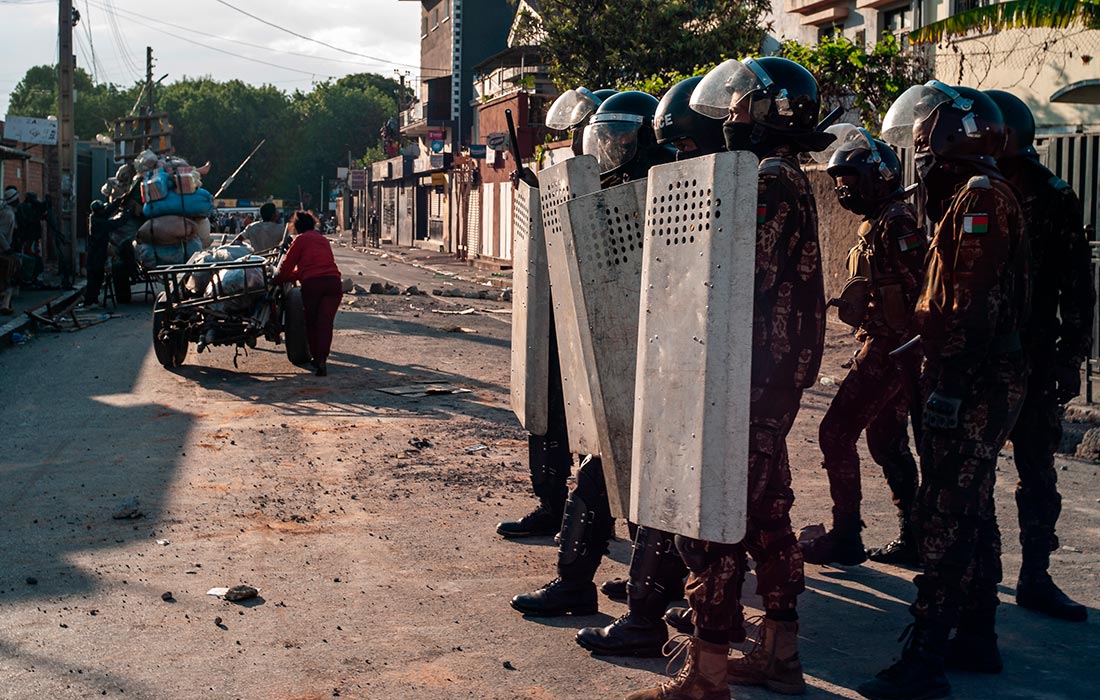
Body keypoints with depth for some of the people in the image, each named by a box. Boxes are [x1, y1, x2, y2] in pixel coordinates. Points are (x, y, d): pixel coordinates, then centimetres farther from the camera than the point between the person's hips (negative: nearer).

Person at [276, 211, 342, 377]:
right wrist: (291, 277, 43)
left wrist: (279, 280, 27)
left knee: (311, 322, 13)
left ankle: (316, 357, 15)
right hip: (333, 281, 4)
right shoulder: (324, 240, 28)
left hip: (312, 282, -4)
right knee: (325, 322, -1)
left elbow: (287, 265, 10)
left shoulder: (301, 239, 10)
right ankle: (322, 359, -16)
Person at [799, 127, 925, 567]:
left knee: (836, 432, -7)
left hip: (889, 348, -11)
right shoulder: (875, 224, 16)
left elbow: (918, 291, -22)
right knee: (887, 441, 14)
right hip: (880, 345, 11)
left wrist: (904, 350, -24)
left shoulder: (896, 224, -15)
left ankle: (845, 537, -1)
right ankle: (914, 536, 20)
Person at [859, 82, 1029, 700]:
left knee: (946, 517, -10)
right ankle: (979, 632, 29)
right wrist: (944, 371, 19)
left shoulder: (980, 196, -14)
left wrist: (949, 383, -18)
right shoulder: (970, 197, 18)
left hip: (972, 386, -11)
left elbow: (975, 303, -22)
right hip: (985, 383, 11)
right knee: (972, 509, 18)